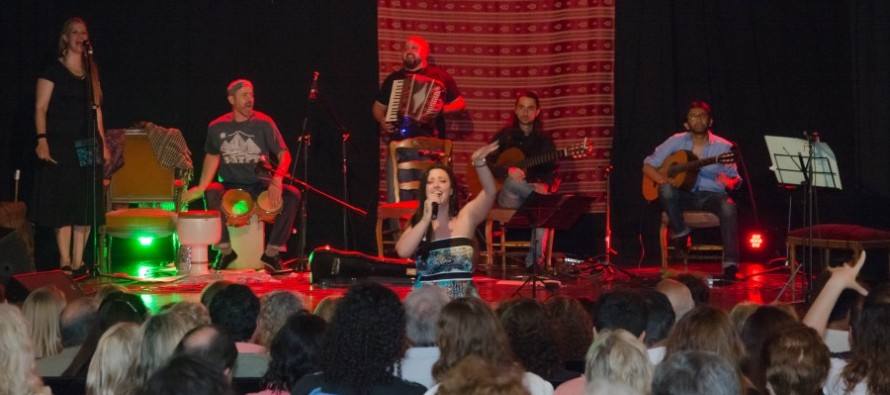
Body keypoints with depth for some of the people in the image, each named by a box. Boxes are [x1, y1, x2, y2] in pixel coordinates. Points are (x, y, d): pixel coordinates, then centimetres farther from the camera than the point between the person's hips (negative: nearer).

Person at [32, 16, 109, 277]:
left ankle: (78, 262, 7)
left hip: (88, 146, 5)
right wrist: (42, 140, -17)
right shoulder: (53, 69, -2)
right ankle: (65, 261, 0)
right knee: (63, 205, -4)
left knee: (87, 206, 2)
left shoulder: (91, 71, 14)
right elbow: (41, 108, -6)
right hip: (61, 145, -5)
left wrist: (103, 143, 13)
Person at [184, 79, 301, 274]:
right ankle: (225, 249, -19)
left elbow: (284, 154, -7)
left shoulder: (264, 123, -5)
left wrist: (276, 181, -26)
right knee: (211, 192, -34)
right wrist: (201, 187, 1)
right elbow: (212, 156, 14)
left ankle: (271, 252, -18)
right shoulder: (217, 127, 1)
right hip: (231, 186, 0)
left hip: (259, 185, 0)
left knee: (293, 195, -27)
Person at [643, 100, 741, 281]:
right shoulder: (676, 142, 5)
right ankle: (680, 233, -12)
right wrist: (663, 180, -16)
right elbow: (648, 166, 5)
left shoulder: (724, 147, 3)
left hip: (711, 195, -1)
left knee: (728, 206, -35)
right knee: (666, 189, -33)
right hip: (683, 195, 1)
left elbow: (735, 180, 5)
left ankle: (730, 264, -34)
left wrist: (729, 182, -21)